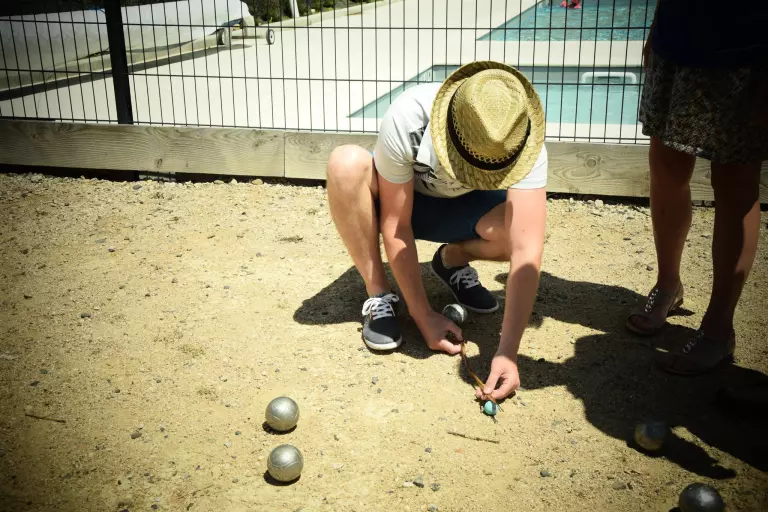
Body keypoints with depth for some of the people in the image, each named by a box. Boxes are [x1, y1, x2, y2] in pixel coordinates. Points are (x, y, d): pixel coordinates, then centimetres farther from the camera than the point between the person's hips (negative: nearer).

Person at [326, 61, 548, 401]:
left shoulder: (524, 143, -32)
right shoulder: (406, 119, -36)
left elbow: (526, 251, -37)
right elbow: (396, 224, -27)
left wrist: (507, 351, -42)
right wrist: (424, 316, -26)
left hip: (462, 208, 1)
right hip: (399, 200, -1)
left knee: (522, 229, -32)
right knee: (347, 164, -35)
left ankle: (452, 260, 4)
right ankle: (379, 296, -15)